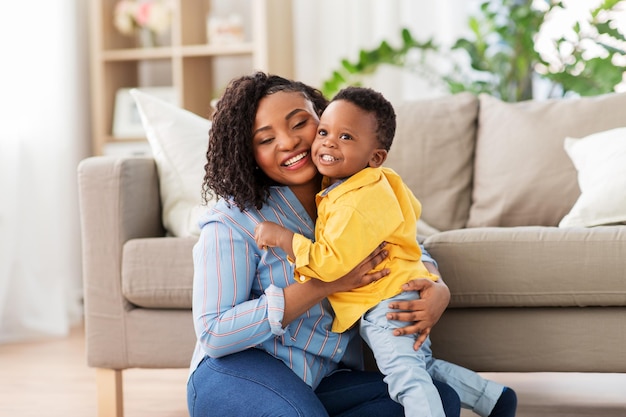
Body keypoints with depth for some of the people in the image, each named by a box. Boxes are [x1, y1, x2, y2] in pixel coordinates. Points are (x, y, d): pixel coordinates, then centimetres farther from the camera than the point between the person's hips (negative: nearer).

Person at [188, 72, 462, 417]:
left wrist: (437, 291, -13)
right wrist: (325, 285, -23)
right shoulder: (233, 220, -11)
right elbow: (213, 334, -18)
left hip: (325, 382, 5)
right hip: (236, 373, -5)